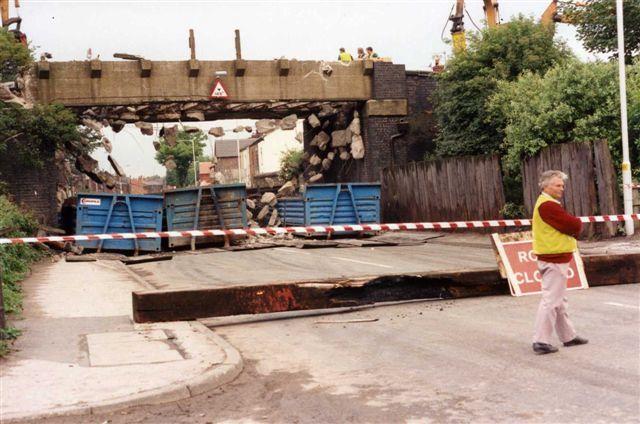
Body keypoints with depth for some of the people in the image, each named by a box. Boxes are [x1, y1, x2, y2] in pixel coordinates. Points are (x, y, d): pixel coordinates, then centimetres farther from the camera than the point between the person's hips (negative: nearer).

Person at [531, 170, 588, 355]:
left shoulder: (546, 203, 16)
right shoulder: (548, 205, -18)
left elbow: (572, 227, 15)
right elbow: (575, 226, -21)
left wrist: (573, 225, -5)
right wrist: (577, 223, 0)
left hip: (554, 259, 11)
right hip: (554, 260, -11)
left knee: (560, 301, 18)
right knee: (550, 301, -8)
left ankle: (568, 336, 29)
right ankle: (541, 341, -5)